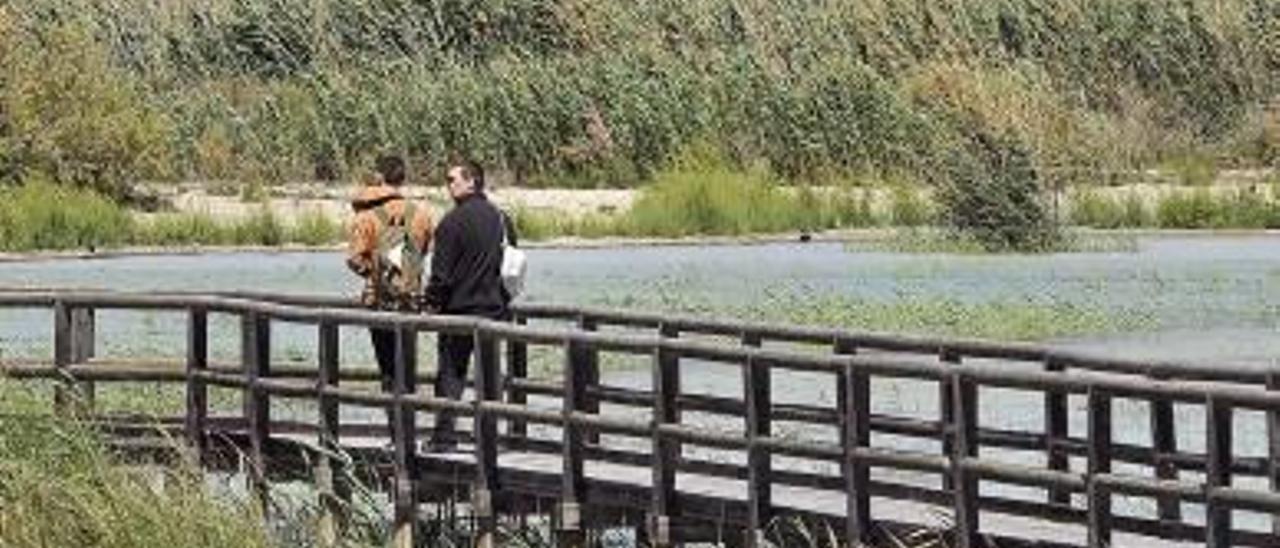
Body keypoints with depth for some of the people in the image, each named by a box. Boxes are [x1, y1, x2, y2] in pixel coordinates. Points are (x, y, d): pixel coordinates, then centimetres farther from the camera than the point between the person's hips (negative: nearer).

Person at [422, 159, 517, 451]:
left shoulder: (454, 221, -12)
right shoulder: (501, 219, 9)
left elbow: (441, 273, -13)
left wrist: (431, 302, -2)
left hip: (460, 308, -6)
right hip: (495, 311, 6)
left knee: (450, 375, 1)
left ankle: (444, 436, -1)